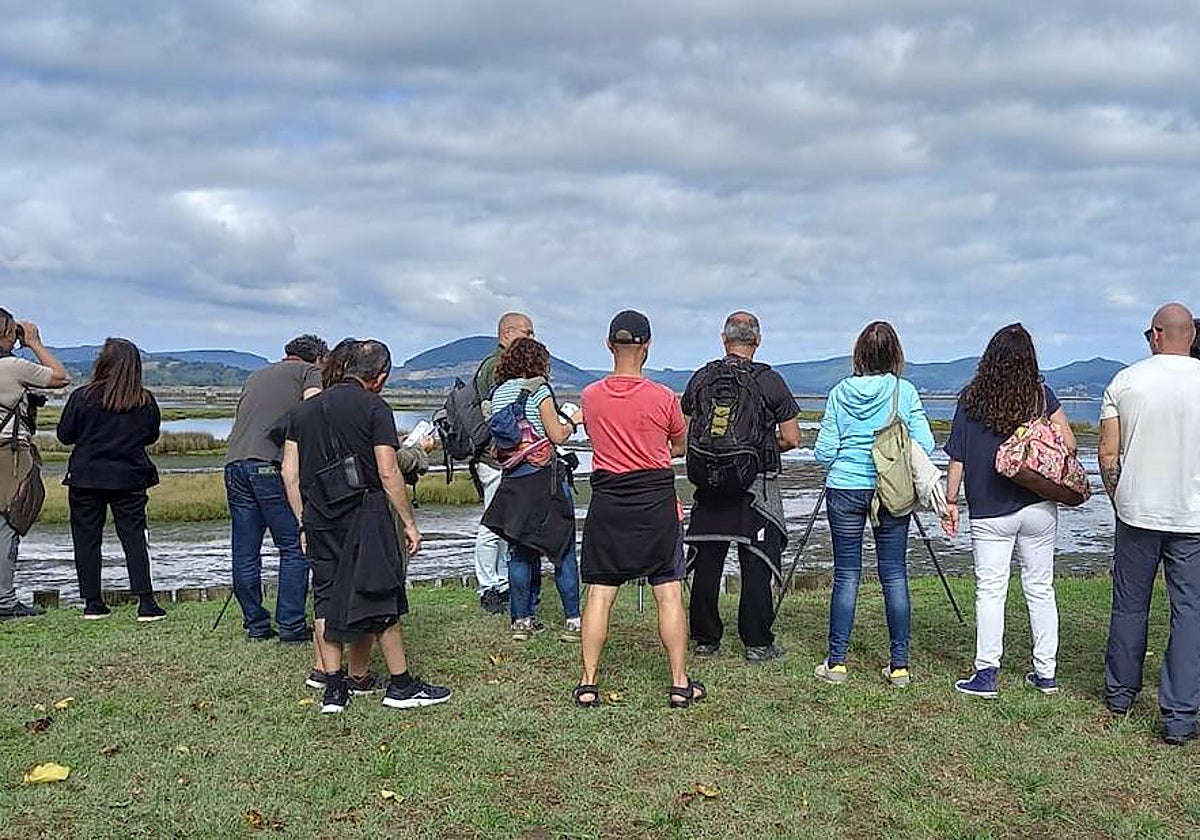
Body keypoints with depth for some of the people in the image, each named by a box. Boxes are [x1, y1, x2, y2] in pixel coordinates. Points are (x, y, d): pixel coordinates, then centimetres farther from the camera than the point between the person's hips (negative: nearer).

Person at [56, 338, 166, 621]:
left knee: (86, 539, 9)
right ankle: (146, 603, -3)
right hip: (130, 479, 1)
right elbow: (152, 436, 9)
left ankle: (92, 603, 11)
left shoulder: (82, 397, -9)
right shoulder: (146, 402, -4)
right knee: (134, 537, 4)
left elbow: (64, 435, -1)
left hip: (86, 478, -1)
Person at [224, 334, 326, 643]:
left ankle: (256, 625, 15)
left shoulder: (256, 377, 30)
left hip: (234, 463, 7)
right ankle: (291, 626, 0)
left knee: (245, 553, 9)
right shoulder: (311, 371, 11)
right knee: (294, 548, 0)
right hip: (272, 465, -6)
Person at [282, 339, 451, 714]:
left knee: (326, 599, 10)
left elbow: (289, 472, 12)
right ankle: (401, 685, 9)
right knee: (381, 599, 2)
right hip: (365, 513, -5)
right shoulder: (374, 408, -4)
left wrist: (304, 524, 17)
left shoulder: (305, 409, 14)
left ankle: (333, 689, 11)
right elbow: (388, 473, -10)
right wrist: (410, 523, -3)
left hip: (319, 518, 5)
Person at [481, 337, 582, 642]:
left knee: (520, 550, 11)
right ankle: (573, 620, 4)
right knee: (563, 548, 2)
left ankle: (521, 620, 13)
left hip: (512, 480, 6)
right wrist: (572, 420, 10)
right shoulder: (538, 389, -7)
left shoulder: (498, 393, 10)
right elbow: (558, 436, -9)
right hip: (545, 476, -6)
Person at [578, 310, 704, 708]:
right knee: (669, 594, 5)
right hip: (656, 503, -2)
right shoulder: (662, 398, -9)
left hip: (607, 503, 2)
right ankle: (680, 685, 9)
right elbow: (681, 445, 8)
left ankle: (588, 683, 9)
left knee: (599, 594, 7)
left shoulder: (590, 396, -2)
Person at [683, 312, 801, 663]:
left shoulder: (701, 378, 3)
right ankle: (757, 644, 6)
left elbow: (684, 433, 10)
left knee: (706, 564, 9)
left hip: (708, 484, 3)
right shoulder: (769, 381, -6)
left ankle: (705, 640, 16)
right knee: (756, 567, 3)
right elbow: (791, 439, -5)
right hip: (756, 487, -3)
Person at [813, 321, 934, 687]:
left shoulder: (840, 392, -1)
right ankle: (899, 665, 9)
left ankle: (836, 662, 8)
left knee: (846, 575, 5)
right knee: (894, 574, 5)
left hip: (845, 490, 0)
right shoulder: (905, 391, -3)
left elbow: (823, 452, -2)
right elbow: (924, 444, -6)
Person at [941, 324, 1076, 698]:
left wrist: (950, 501, 5)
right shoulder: (1040, 395, -3)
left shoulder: (971, 397, -3)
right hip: (1039, 507, 1)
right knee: (1041, 589, 10)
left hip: (990, 512, -1)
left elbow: (957, 457, -1)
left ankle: (986, 674, 2)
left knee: (990, 590, 3)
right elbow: (1068, 444, -5)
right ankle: (1045, 673, 17)